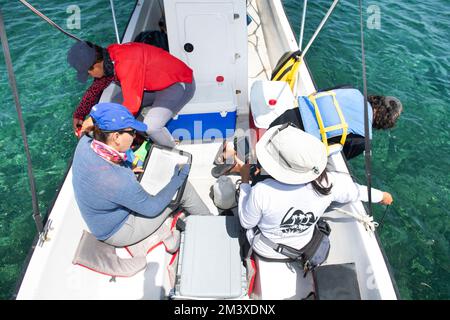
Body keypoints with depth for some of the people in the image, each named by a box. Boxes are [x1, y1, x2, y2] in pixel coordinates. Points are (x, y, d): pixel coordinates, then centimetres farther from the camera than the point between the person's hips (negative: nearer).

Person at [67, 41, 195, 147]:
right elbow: (95, 88, 12)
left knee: (151, 126, -29)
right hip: (155, 84, 9)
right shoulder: (106, 57, -4)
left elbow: (131, 106, -31)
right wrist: (79, 115, 7)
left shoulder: (127, 62, -32)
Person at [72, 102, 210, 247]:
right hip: (118, 232, -8)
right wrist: (177, 181, -11)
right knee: (183, 188, -7)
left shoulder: (85, 142, -19)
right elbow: (152, 208, -24)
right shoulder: (117, 181, -41)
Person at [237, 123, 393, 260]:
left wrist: (245, 180, -14)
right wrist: (382, 196, 12)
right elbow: (358, 191, -9)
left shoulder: (261, 192, -40)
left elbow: (246, 223, -20)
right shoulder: (329, 182, -32)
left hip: (265, 250, -3)